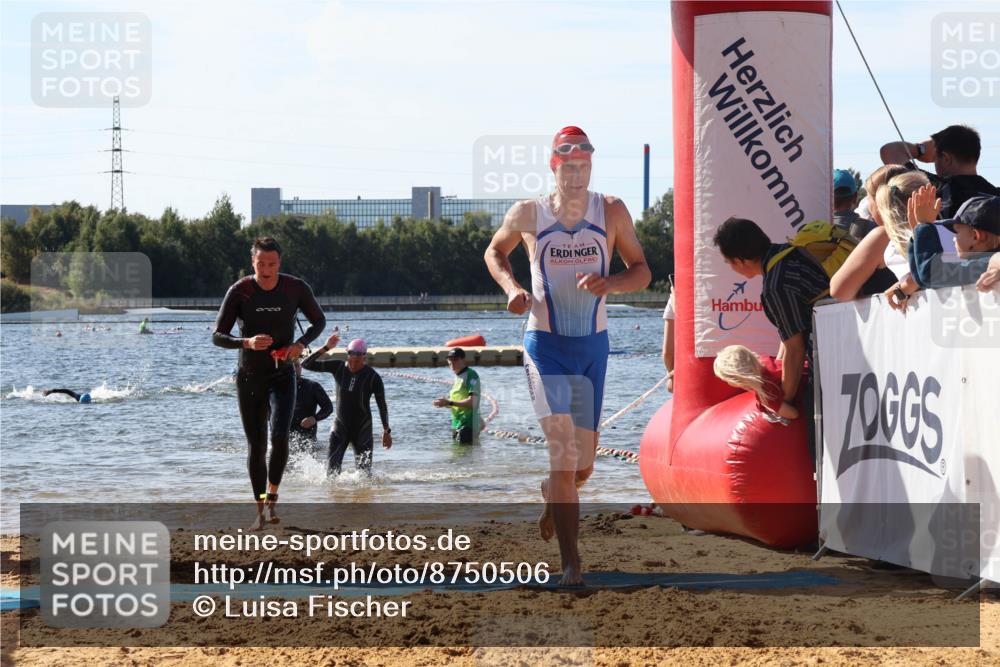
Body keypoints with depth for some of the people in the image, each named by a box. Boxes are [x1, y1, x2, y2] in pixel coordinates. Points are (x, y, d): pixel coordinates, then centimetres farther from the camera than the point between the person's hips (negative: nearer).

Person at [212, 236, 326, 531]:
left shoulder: (296, 288, -8)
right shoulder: (240, 291, -11)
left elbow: (319, 321, 8)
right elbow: (217, 336, -10)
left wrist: (300, 344, -12)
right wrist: (247, 343, -29)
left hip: (282, 376, 0)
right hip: (248, 378, 0)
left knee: (279, 436, -21)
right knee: (256, 446, 4)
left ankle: (272, 498, -3)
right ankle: (260, 512, 14)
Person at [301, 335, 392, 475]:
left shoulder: (373, 378, -11)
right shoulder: (338, 367, -5)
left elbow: (382, 406, -3)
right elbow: (306, 365, -7)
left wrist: (386, 431, -5)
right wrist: (325, 348, -17)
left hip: (362, 429, -2)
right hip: (340, 427, 2)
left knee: (364, 469, -2)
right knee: (332, 466, -13)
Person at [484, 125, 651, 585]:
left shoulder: (611, 211, -1)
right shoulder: (528, 214, -3)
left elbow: (641, 270, 4)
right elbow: (495, 252, 15)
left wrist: (609, 283, -18)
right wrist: (511, 289, -5)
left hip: (593, 344, 3)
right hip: (546, 344, -3)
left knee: (583, 463, 11)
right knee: (563, 448, -18)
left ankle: (551, 496, 48)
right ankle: (570, 561, -18)